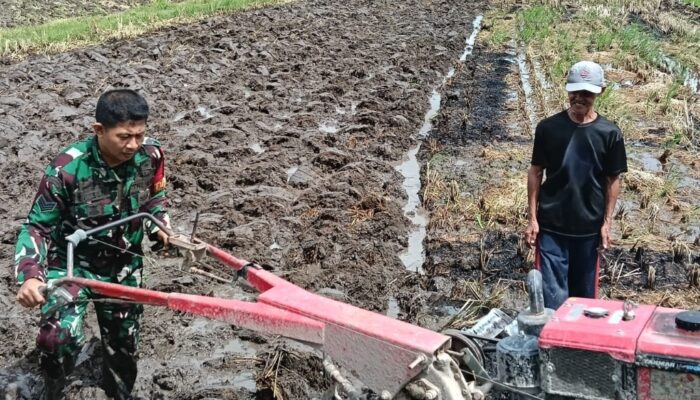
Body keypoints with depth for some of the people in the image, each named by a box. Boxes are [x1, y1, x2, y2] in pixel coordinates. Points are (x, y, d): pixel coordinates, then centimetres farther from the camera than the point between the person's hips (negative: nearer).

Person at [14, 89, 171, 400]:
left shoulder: (150, 155, -17)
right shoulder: (68, 168, -28)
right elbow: (37, 227, -18)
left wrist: (160, 226, -10)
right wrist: (30, 275, -33)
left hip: (124, 265, 4)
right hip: (71, 264, -4)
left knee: (123, 340, 17)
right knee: (60, 336, -24)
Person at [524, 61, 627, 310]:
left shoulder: (609, 134, -2)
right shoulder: (548, 127, -2)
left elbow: (613, 180, 4)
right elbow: (535, 172, 2)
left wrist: (607, 222, -1)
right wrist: (532, 218, -2)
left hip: (589, 228, 1)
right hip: (551, 227, -1)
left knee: (584, 295, 12)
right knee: (552, 296, -3)